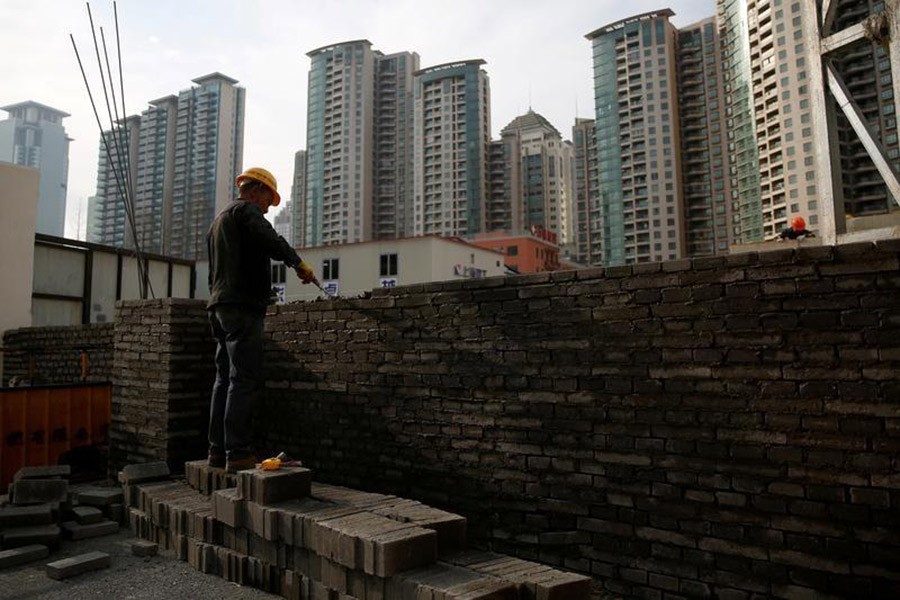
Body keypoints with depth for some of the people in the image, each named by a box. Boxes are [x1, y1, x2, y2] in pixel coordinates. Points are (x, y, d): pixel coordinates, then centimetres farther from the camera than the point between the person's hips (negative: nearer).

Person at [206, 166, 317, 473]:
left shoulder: (219, 218, 28)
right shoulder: (246, 210, -2)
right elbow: (272, 241, -20)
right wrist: (299, 264, -8)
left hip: (219, 306, 10)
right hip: (243, 306, -10)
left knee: (225, 379, 9)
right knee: (244, 381, -11)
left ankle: (218, 450, 10)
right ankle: (237, 453, -12)